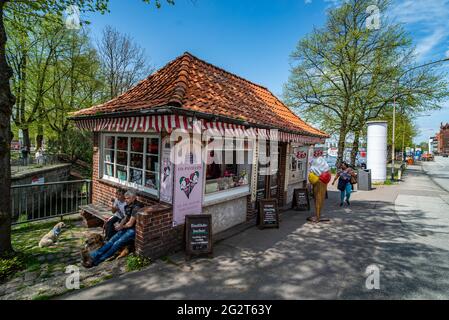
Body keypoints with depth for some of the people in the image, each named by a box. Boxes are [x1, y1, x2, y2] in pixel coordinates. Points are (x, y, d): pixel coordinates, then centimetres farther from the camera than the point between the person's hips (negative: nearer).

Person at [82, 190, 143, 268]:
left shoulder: (136, 207, -21)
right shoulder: (128, 206, 9)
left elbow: (130, 224, -17)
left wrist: (121, 227, 1)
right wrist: (120, 225, 1)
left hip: (134, 230, -8)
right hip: (126, 228, 8)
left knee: (117, 244, -20)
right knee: (111, 241, -9)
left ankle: (95, 261, -20)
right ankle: (93, 256, -17)